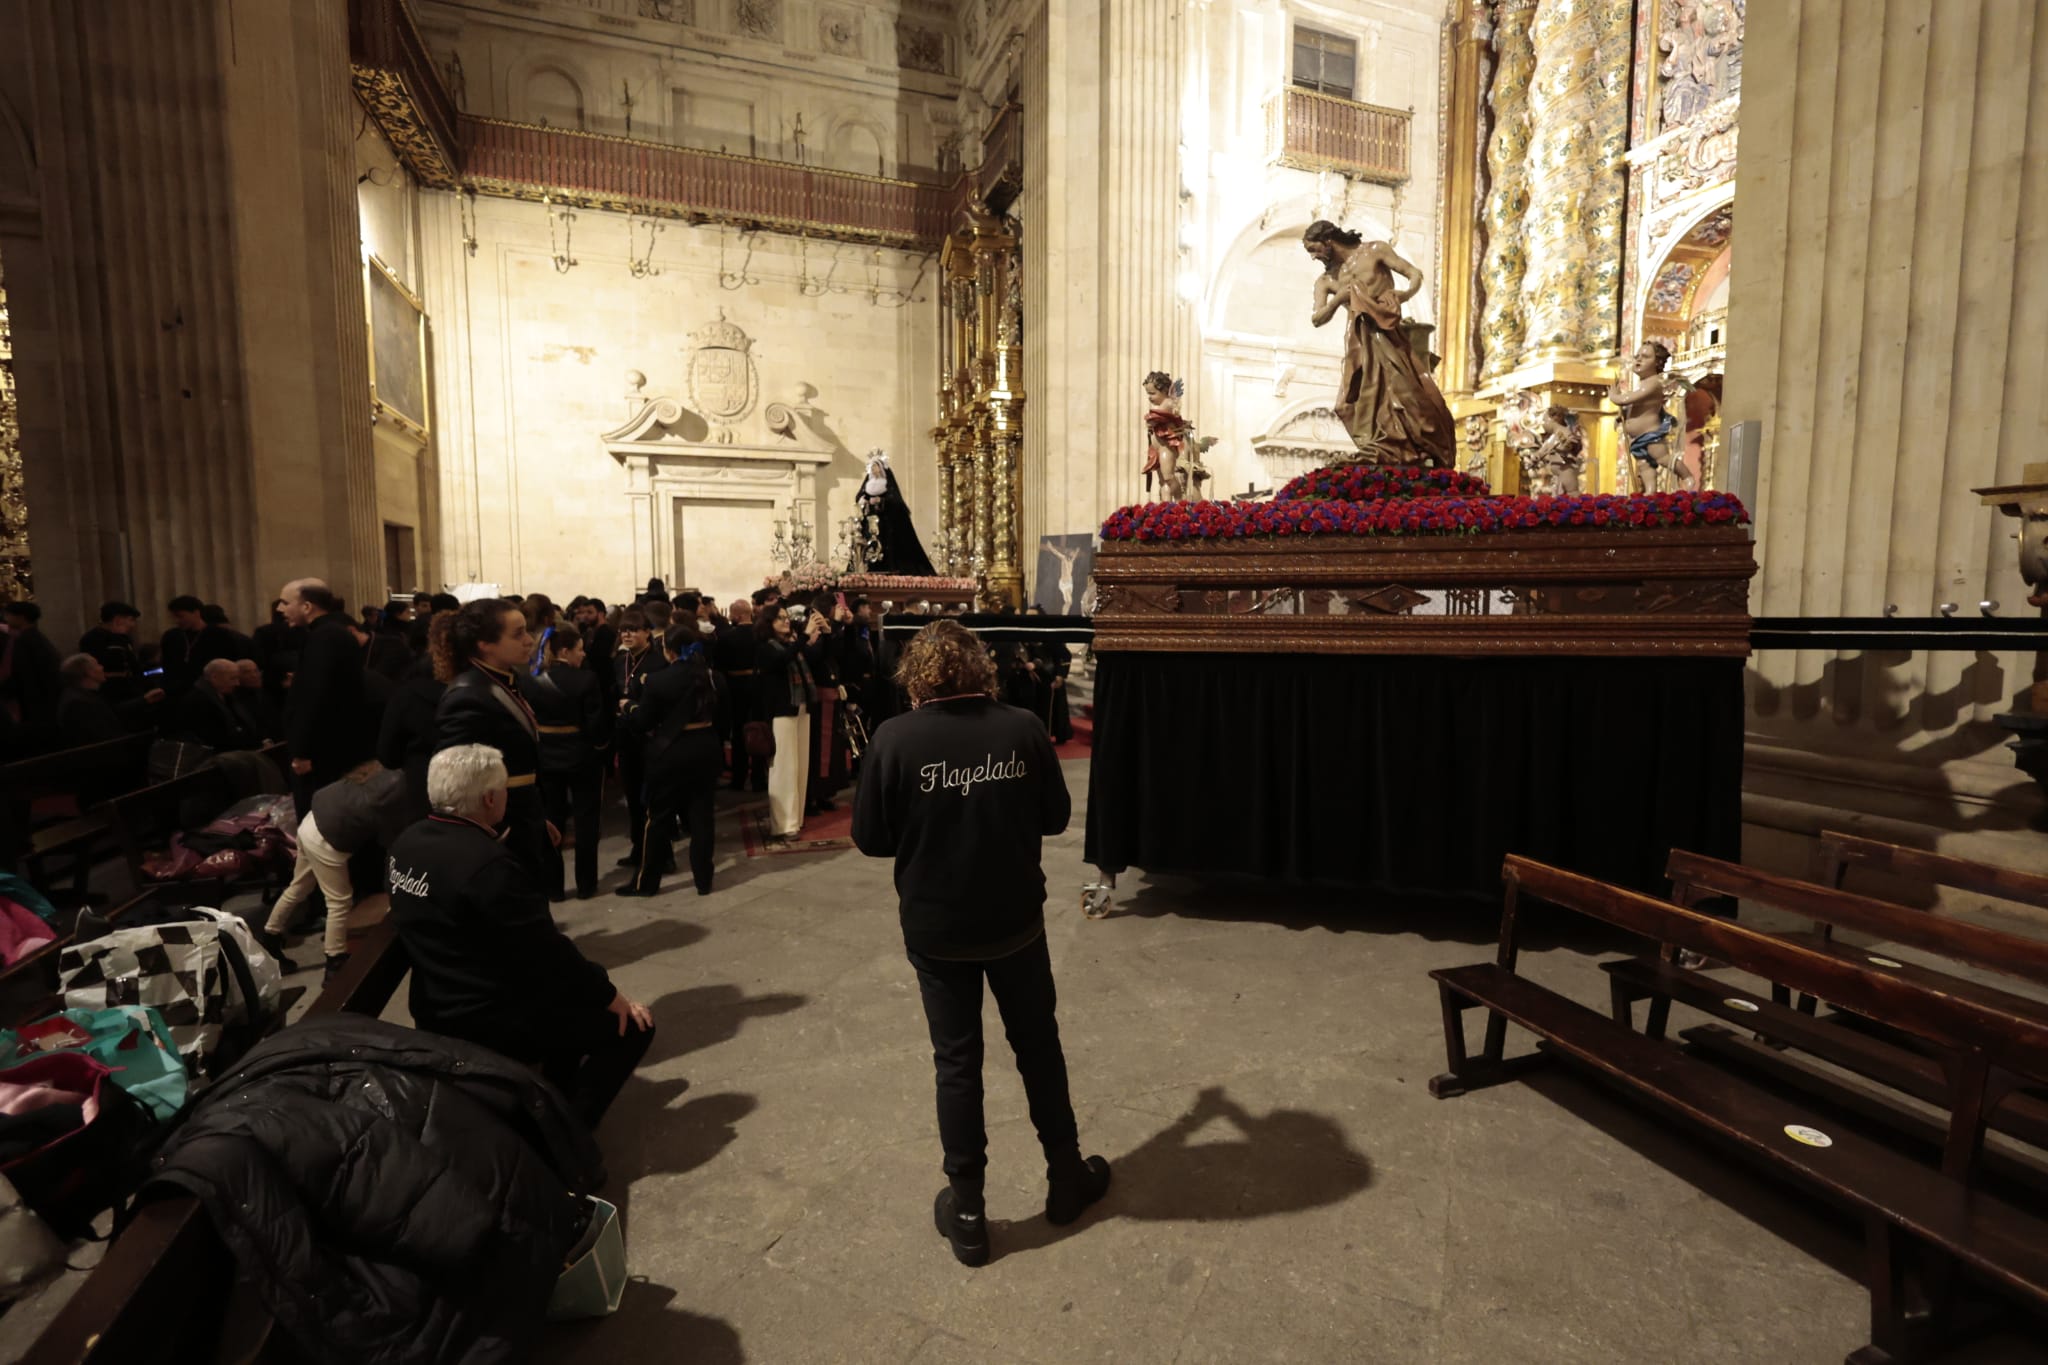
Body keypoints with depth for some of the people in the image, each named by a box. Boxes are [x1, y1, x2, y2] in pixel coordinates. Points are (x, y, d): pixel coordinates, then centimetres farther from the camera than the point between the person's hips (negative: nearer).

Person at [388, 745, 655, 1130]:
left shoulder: (408, 843, -2)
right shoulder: (487, 863, -30)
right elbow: (545, 950, -24)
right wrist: (610, 995, -11)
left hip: (438, 1010, 10)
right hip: (486, 1021, -9)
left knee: (570, 986, 28)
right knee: (632, 1025, -2)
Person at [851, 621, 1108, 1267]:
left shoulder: (896, 738, -15)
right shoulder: (1023, 727, -11)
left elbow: (869, 838, -9)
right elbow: (1056, 816, -1)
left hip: (936, 929, -1)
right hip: (1015, 921, 1)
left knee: (956, 1061, 15)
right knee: (1038, 1046, 20)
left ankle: (966, 1212, 29)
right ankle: (1067, 1178, 38)